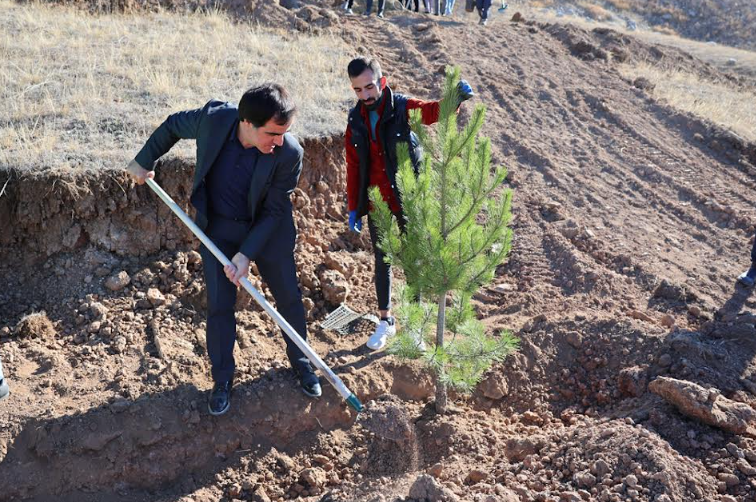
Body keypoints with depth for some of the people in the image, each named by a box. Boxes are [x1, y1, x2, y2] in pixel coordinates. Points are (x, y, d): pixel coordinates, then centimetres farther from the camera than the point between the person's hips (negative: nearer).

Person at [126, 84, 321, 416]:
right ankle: (222, 379, 26)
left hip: (268, 230, -1)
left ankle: (300, 361, 37)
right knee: (219, 305, 6)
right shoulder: (213, 118, -26)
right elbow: (173, 126, -3)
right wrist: (144, 161, 5)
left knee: (289, 298, 12)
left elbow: (274, 211, -19)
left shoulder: (289, 153, -29)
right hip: (218, 228, 1)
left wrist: (247, 253, -24)